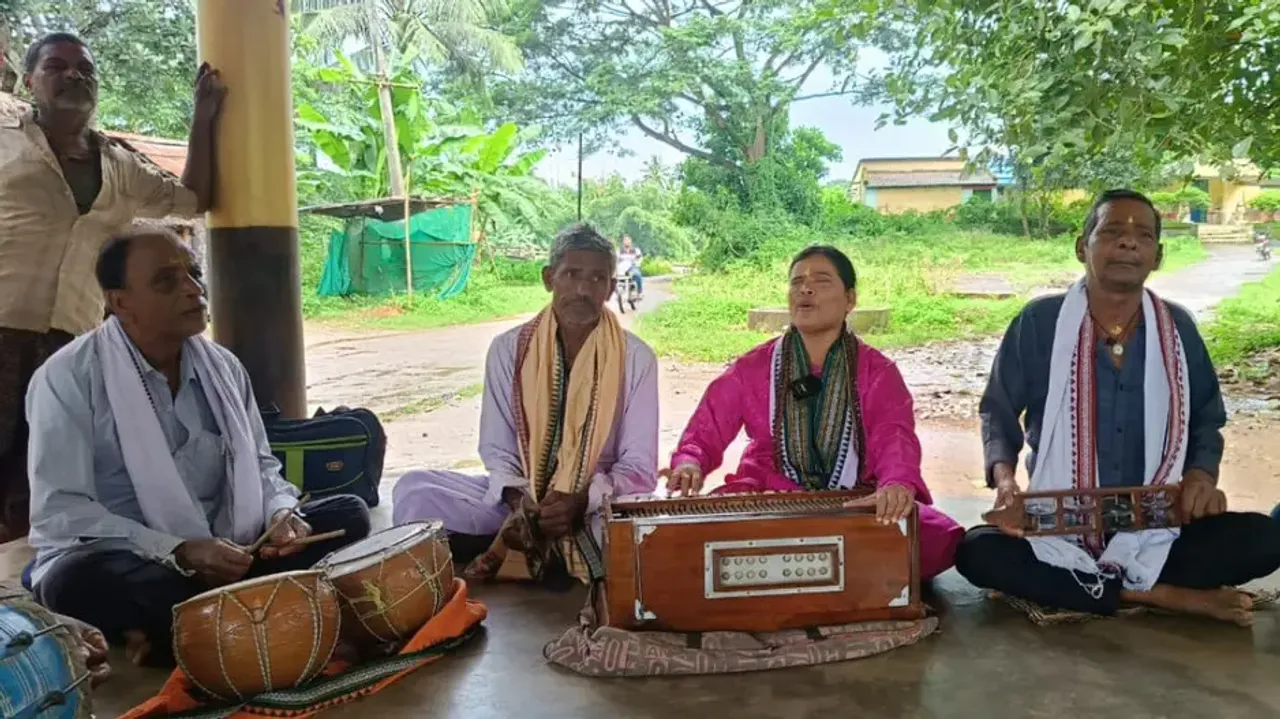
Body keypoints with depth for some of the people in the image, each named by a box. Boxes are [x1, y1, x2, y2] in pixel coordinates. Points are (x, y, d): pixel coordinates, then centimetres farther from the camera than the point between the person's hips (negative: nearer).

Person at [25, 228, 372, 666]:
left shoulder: (223, 367, 5)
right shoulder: (69, 377, -10)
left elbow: (259, 464, 13)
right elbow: (58, 510, -16)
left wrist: (282, 513, -11)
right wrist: (178, 552, -26)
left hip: (224, 556, 6)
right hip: (120, 563, -5)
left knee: (347, 514, -9)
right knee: (79, 578, -38)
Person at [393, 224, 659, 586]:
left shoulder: (636, 358, -5)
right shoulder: (509, 349, -1)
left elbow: (638, 467, -5)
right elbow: (497, 449, 2)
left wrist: (580, 503, -23)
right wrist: (518, 501, -19)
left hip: (598, 504, -1)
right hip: (519, 498, 2)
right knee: (414, 490, -20)